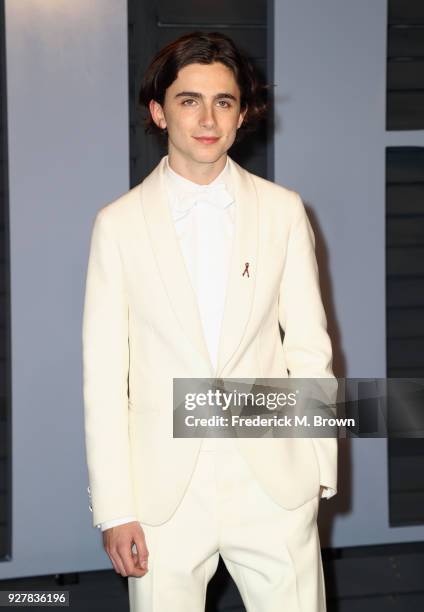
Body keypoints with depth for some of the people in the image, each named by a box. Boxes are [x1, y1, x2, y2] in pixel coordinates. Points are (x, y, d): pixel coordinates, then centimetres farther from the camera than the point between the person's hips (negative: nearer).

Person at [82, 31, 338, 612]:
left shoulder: (283, 211, 3)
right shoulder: (119, 224, 0)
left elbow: (309, 347, 5)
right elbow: (104, 374, -1)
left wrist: (321, 469, 2)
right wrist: (114, 508, -4)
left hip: (274, 482, 1)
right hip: (165, 492, 0)